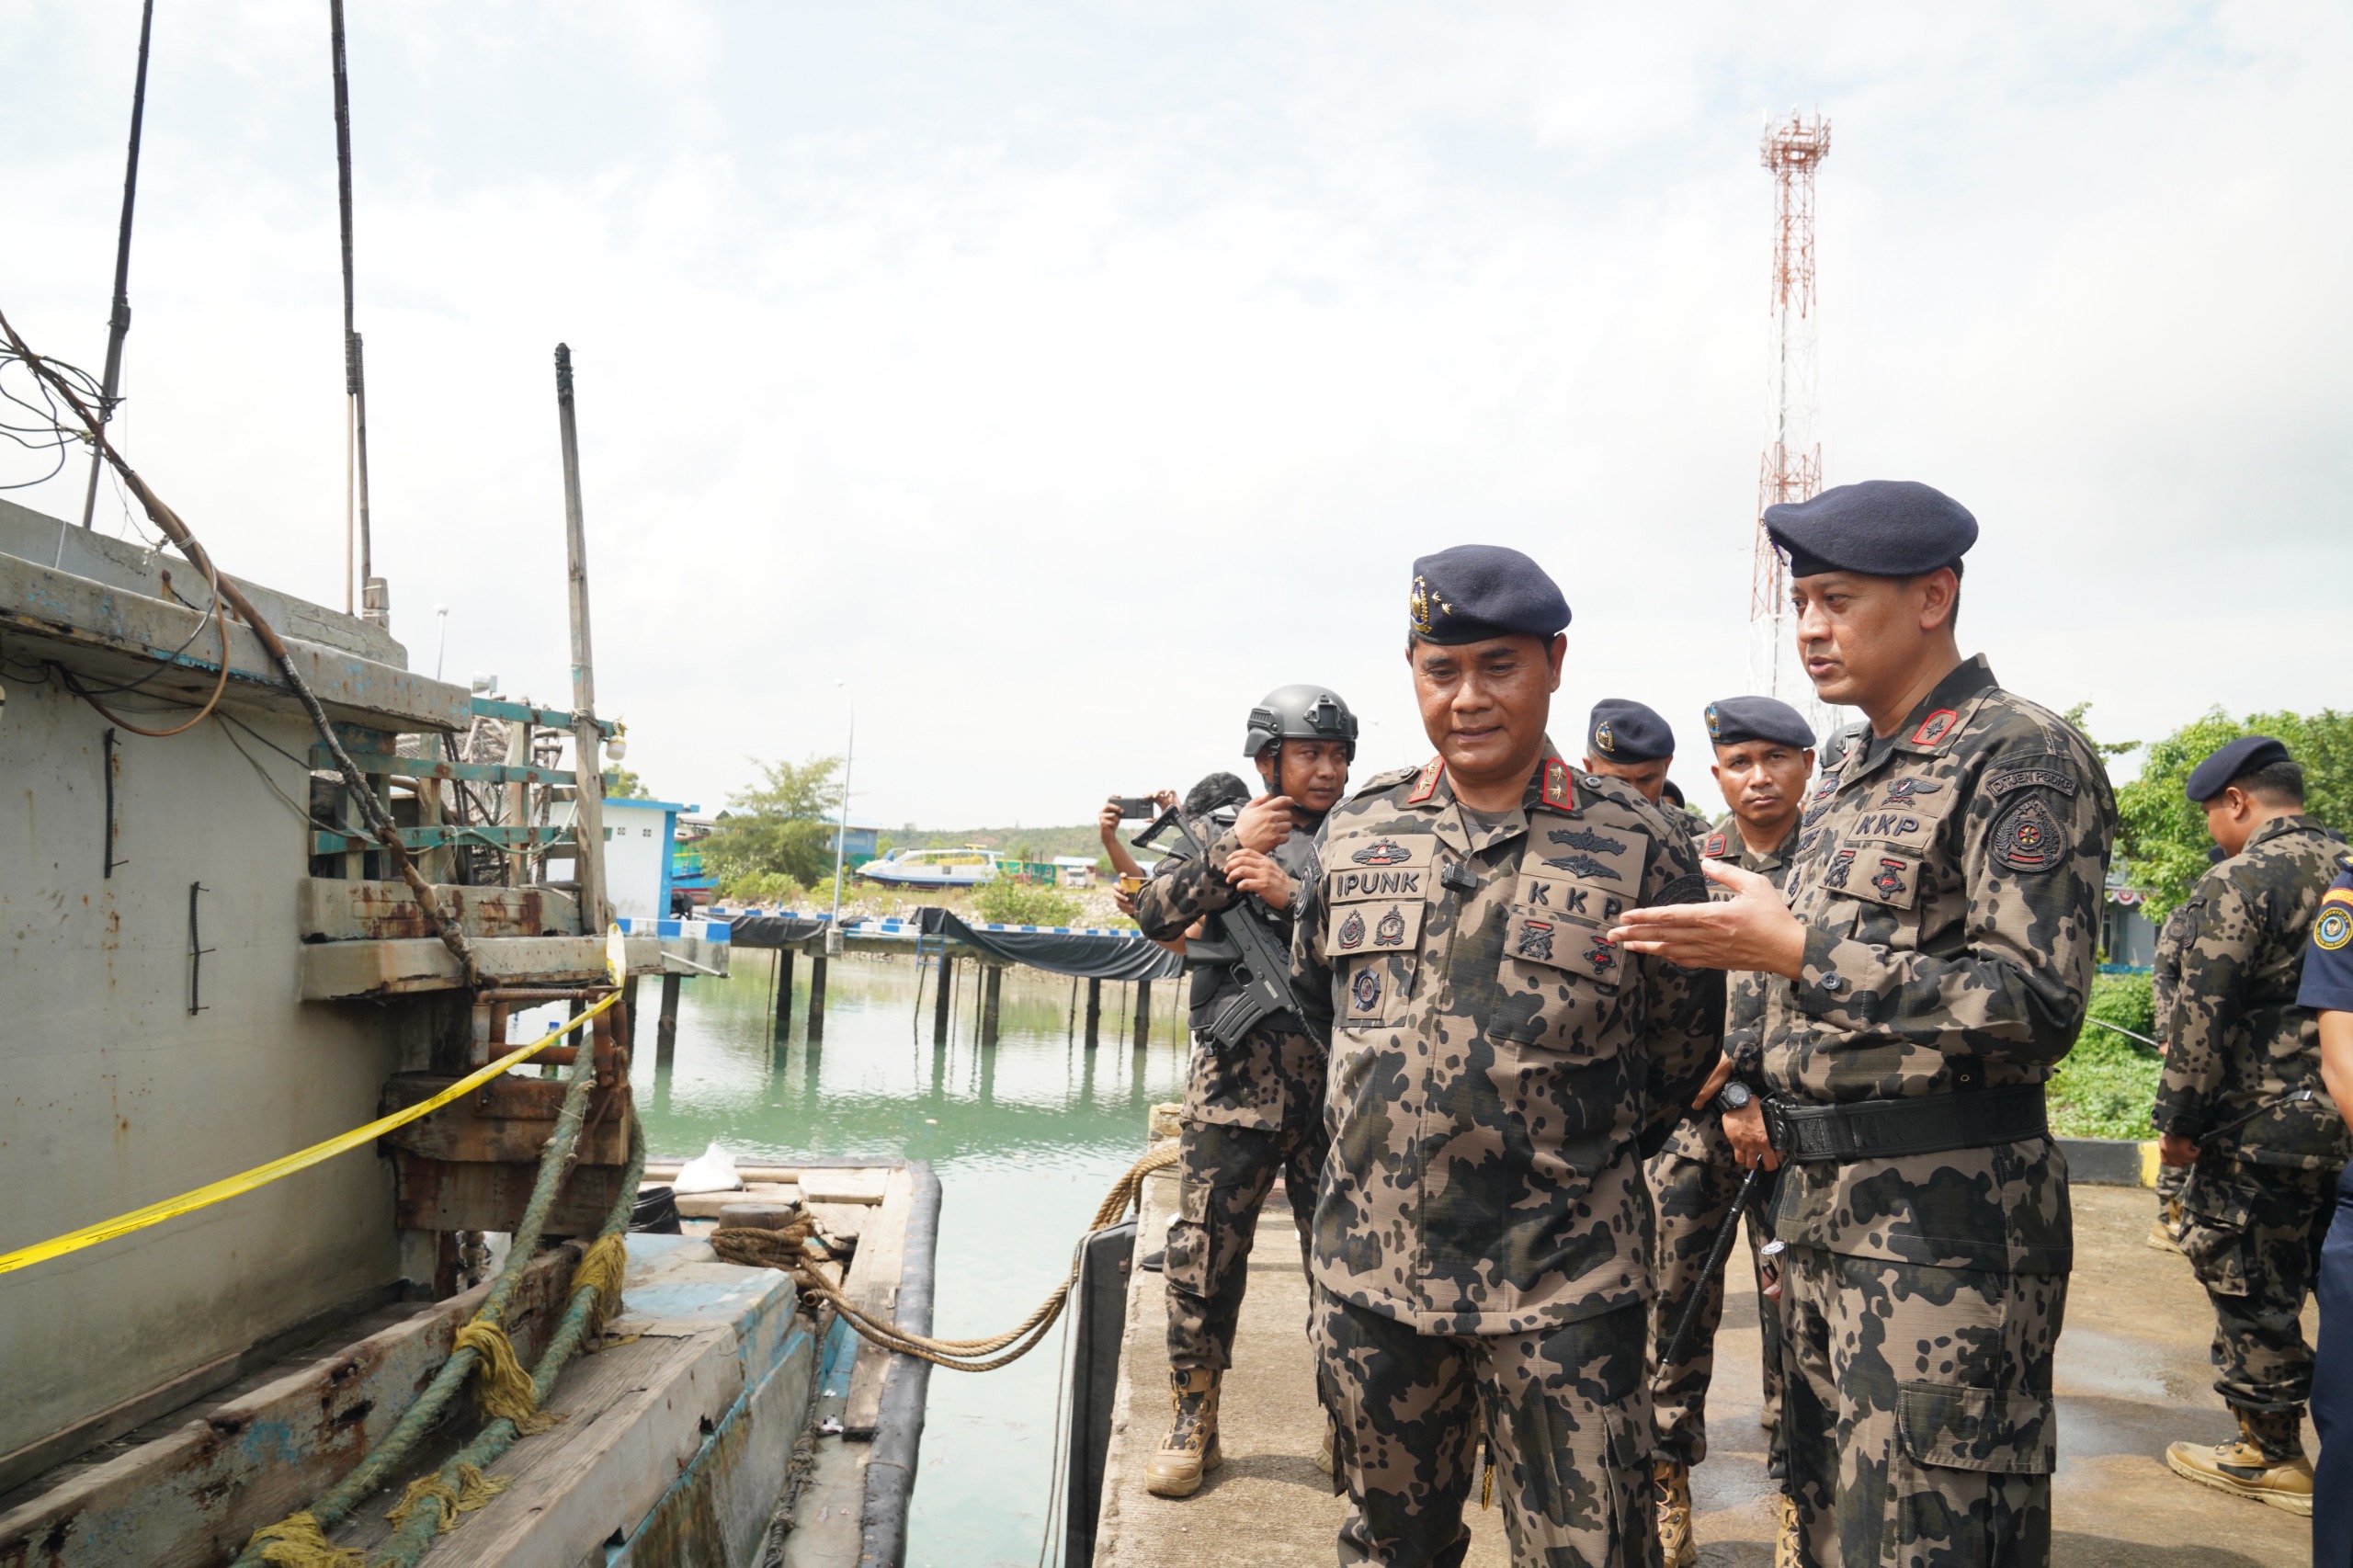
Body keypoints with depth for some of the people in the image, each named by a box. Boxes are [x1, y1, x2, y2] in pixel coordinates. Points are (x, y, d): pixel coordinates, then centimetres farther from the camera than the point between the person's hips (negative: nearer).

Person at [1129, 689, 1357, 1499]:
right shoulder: (1217, 831, 8)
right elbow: (1155, 915, -4)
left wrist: (1289, 898, -16)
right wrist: (1233, 851, -11)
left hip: (1337, 1082, 0)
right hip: (1234, 1077, 0)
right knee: (1204, 1253, 3)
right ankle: (1193, 1425, 19)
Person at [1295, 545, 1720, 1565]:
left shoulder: (1639, 846, -6)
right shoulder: (1355, 830, 4)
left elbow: (1682, 1055, 3)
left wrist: (1556, 1134, 8)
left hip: (1563, 1289, -3)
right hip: (1370, 1268, 4)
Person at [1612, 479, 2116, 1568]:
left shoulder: (2021, 758, -12)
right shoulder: (1844, 771, 14)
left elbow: (2039, 1004, -21)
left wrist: (1795, 951, -23)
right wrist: (1765, 1096, 14)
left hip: (1944, 1219, -8)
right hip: (1818, 1198, 8)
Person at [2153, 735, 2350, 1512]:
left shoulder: (2237, 881, -15)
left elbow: (2202, 1017, -17)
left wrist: (2175, 1122, -9)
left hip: (2259, 1128, -8)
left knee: (2250, 1293, 5)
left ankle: (2270, 1455, 16)